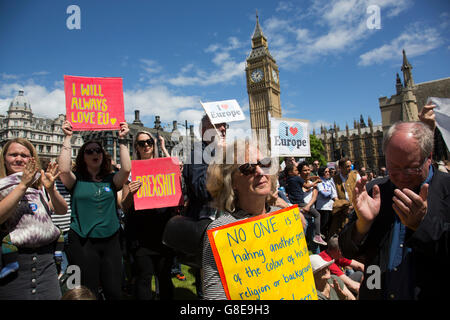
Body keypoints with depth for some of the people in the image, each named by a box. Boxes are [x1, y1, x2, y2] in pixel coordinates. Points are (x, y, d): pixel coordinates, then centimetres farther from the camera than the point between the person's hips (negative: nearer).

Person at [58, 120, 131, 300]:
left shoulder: (111, 179, 5)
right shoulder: (77, 179, 2)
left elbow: (126, 169, -12)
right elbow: (64, 169, -18)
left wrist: (122, 139, -14)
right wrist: (67, 138, -14)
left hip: (110, 240, 2)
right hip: (82, 242, -1)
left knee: (114, 291, 9)